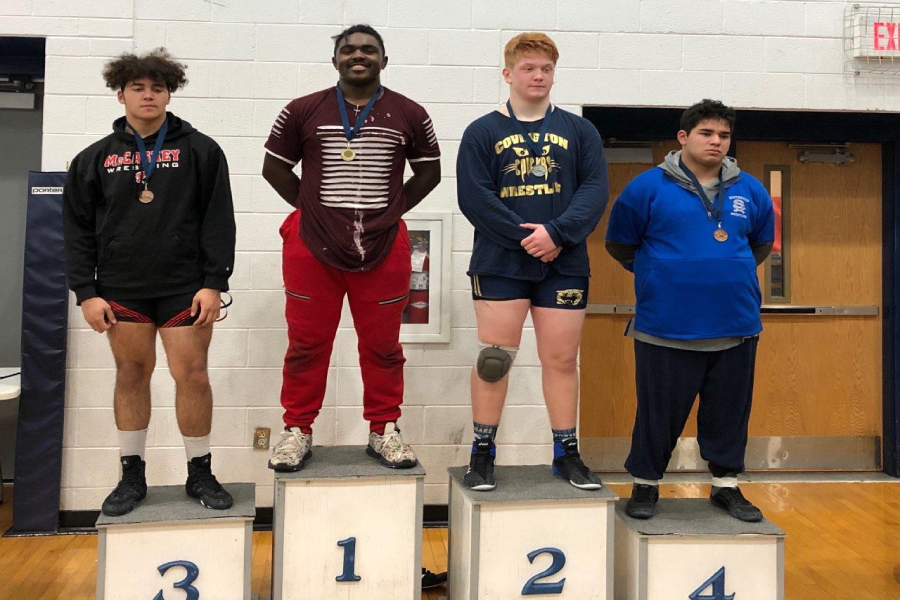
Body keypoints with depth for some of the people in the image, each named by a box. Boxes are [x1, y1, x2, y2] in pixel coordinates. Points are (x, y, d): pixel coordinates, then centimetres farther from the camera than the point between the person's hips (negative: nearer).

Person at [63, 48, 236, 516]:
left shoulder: (200, 151, 3)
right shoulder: (94, 159, 9)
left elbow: (219, 220, -1)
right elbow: (78, 230, 9)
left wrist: (214, 283, -9)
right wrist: (86, 292, 0)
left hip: (185, 286, -2)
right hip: (121, 289, 2)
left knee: (192, 374, -2)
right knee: (131, 375, 9)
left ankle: (201, 473, 13)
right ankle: (132, 475, 21)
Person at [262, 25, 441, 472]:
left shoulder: (409, 115, 6)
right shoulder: (303, 111, 4)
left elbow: (428, 170, 15)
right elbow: (274, 167, 12)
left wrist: (393, 208, 5)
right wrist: (311, 206, 4)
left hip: (384, 247, 1)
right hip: (312, 245, 0)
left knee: (382, 345, 7)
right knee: (306, 343, 5)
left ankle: (384, 431, 20)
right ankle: (297, 431, 18)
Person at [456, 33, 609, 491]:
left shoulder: (579, 130, 9)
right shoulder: (483, 132, 3)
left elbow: (595, 190, -1)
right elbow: (474, 198, -7)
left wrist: (556, 234, -16)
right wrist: (527, 238, -14)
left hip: (564, 265, 2)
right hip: (499, 264, -1)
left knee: (562, 359, 7)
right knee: (493, 359, 1)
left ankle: (566, 453, 20)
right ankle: (482, 453, 14)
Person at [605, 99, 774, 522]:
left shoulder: (750, 191, 8)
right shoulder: (648, 187, -3)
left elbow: (761, 244, 25)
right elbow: (619, 243, 6)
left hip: (736, 326, 4)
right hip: (666, 328, -3)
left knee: (729, 411, 12)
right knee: (660, 411, 5)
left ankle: (726, 484, 29)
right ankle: (645, 484, 23)